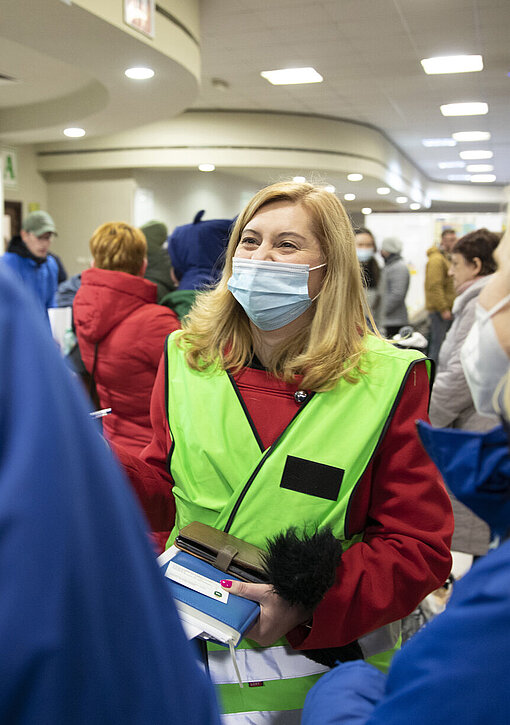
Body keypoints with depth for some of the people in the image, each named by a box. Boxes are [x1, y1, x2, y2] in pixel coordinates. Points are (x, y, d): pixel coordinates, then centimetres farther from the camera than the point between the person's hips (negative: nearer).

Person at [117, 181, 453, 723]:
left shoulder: (387, 381, -15)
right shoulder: (188, 357, -4)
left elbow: (419, 546, -13)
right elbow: (161, 486, 5)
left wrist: (307, 606, -25)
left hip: (318, 656, -3)